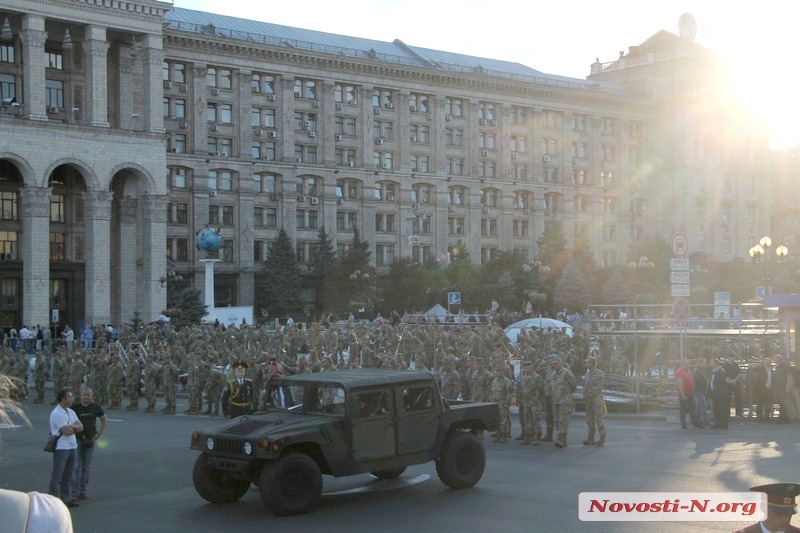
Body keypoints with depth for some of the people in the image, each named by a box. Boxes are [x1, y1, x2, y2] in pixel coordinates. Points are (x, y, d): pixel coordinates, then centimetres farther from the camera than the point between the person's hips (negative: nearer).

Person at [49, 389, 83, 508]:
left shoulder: (71, 412, 13)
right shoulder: (56, 414, -14)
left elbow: (81, 427, 5)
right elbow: (66, 431, -21)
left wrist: (71, 427, -13)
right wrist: (75, 427, -1)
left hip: (71, 447, 8)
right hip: (61, 448, -8)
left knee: (67, 476, 14)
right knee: (57, 476, -4)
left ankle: (66, 499, 22)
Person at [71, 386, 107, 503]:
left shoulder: (95, 407, 1)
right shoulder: (74, 408, -7)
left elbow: (104, 420, 14)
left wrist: (99, 434, 6)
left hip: (90, 441, 3)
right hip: (77, 441, -3)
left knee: (86, 468, 8)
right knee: (75, 467, -7)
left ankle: (83, 491, 17)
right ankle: (74, 493, -5)